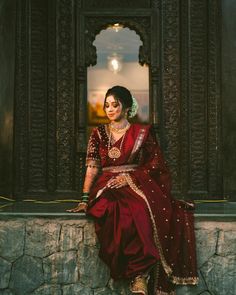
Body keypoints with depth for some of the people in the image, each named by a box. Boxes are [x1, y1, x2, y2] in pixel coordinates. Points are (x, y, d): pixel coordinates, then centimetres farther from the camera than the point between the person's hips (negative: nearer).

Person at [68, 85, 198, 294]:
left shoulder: (142, 133, 10)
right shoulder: (99, 134, 14)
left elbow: (156, 164, 6)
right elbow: (92, 167, 6)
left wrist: (129, 177, -8)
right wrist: (85, 199, -6)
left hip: (137, 185, -1)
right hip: (107, 188, 1)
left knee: (140, 210, -37)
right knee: (115, 211, -36)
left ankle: (140, 275, -32)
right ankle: (140, 274, -31)